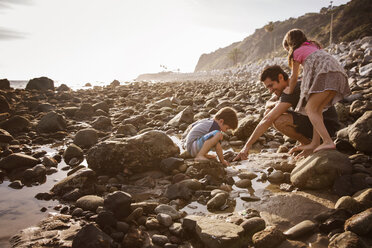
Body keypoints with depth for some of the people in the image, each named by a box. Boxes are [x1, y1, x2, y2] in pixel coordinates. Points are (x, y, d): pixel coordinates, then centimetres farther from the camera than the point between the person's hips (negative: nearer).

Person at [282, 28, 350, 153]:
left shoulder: (297, 52, 11)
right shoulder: (313, 46, 33)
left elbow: (294, 77, 16)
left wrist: (289, 91, 31)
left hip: (326, 74, -8)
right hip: (339, 74, 8)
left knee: (310, 109, -8)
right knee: (317, 109, 12)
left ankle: (328, 142, -19)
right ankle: (315, 143, 8)